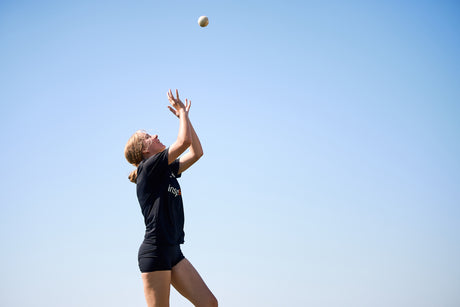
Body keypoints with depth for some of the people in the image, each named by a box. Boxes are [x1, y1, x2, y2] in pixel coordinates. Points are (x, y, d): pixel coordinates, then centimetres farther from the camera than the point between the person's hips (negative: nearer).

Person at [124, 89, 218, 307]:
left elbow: (196, 152, 21)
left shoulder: (166, 170, 17)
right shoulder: (148, 167, -7)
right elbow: (184, 141, -14)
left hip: (173, 252, 9)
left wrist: (184, 115, 20)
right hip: (154, 251, -9)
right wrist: (181, 112, 1)